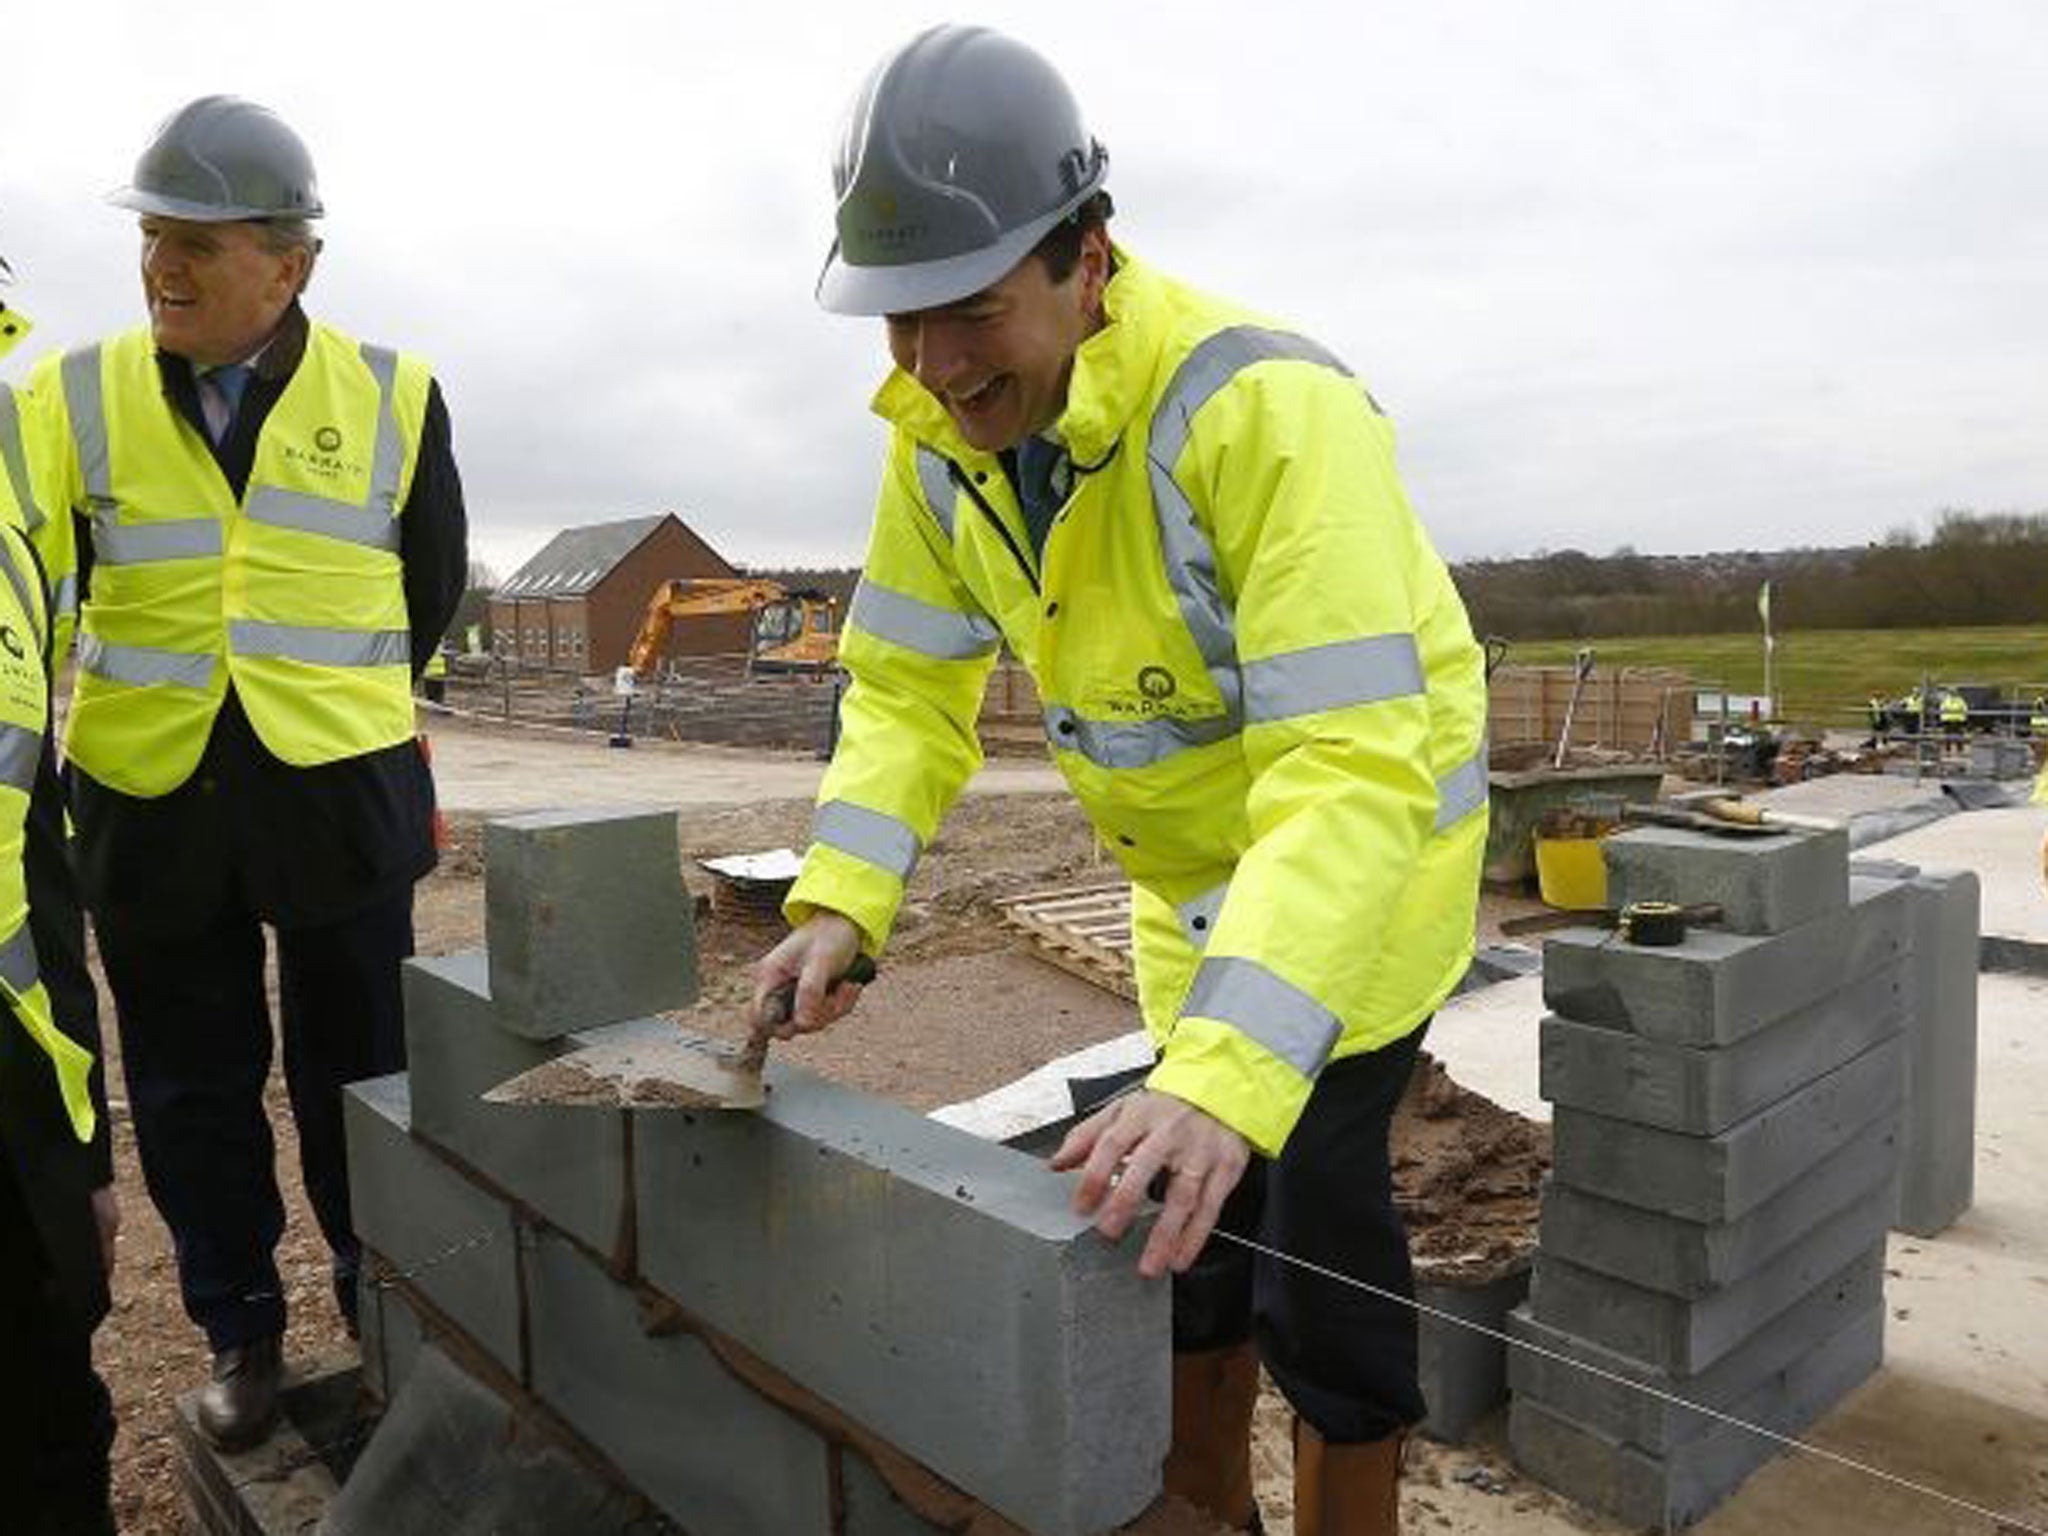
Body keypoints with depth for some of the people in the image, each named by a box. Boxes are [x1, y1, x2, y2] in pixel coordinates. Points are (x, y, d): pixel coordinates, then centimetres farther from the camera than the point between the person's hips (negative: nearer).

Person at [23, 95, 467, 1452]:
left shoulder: (393, 399, -1)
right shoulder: (77, 398, 0)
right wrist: (154, 708, -6)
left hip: (344, 799, -1)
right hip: (151, 803, 2)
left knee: (358, 1080, 11)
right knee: (194, 1088, 13)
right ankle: (241, 1330, 33)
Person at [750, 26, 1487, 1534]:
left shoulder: (1266, 407, -34)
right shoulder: (942, 434, -13)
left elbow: (1353, 771, -41)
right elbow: (906, 687, -6)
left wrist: (1230, 1076, -50)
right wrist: (840, 902, -21)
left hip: (1365, 826, -6)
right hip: (1184, 861, 6)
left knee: (1308, 1193, -7)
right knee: (1183, 1204, 16)